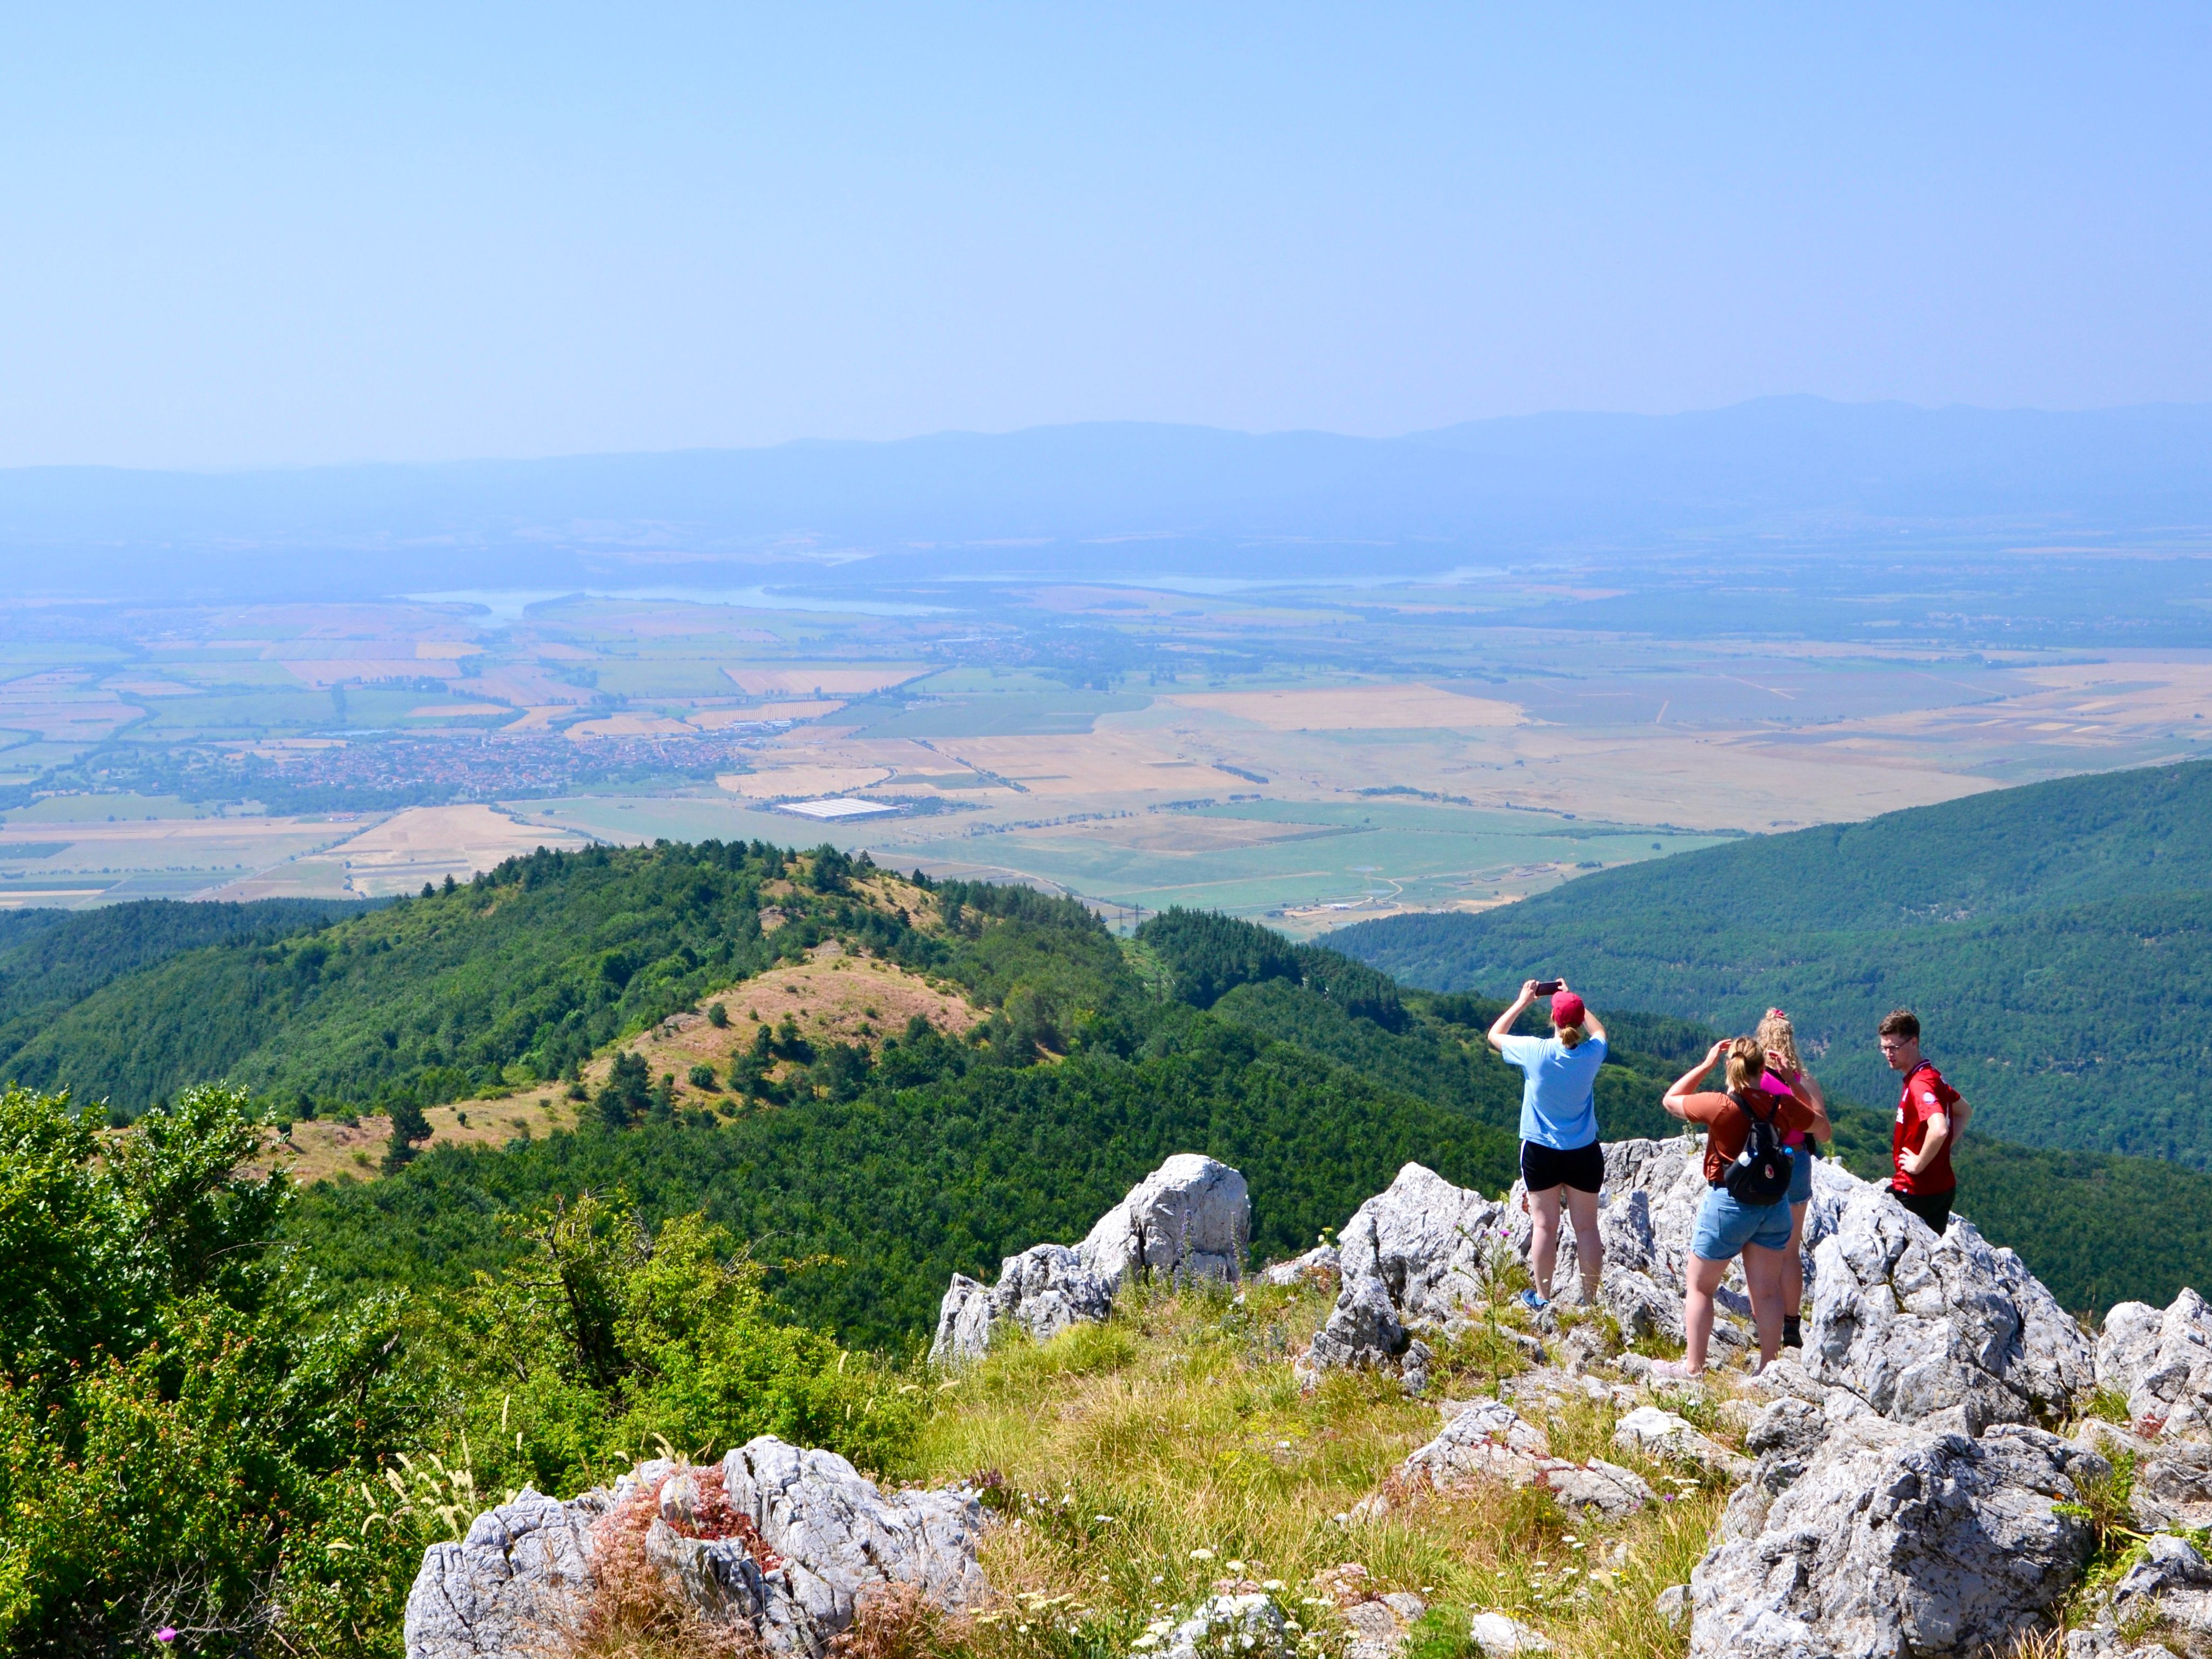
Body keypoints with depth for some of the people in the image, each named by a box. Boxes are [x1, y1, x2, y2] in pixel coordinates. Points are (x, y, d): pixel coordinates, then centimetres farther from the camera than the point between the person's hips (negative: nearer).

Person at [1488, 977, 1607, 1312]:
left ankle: (1542, 1299, 14)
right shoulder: (1591, 1053, -9)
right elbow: (1599, 1031, 17)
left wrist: (1523, 1001, 12)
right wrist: (1572, 998, 19)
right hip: (1584, 1153, 1)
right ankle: (1590, 1298, 14)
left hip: (1540, 1152, -1)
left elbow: (1495, 1036, 5)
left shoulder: (1534, 1052, -15)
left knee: (1544, 1226, 6)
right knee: (1587, 1227, 8)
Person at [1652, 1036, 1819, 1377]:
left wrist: (1706, 1064, 2)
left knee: (1699, 1287, 8)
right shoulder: (1784, 1106, -7)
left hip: (1728, 1204, -4)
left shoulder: (1718, 1106, -18)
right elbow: (1817, 1121, 16)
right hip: (1775, 1205, 4)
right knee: (1767, 1290, 11)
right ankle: (1769, 1366, 15)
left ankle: (1693, 1366, 10)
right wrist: (1792, 1079, 11)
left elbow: (1670, 1100, 0)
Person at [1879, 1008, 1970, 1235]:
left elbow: (1939, 1130, -38)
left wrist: (1919, 1164, -23)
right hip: (1942, 1187, 10)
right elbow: (1965, 1111, 26)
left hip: (1917, 1193, -10)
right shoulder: (1932, 1076, 10)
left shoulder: (1919, 1084, -21)